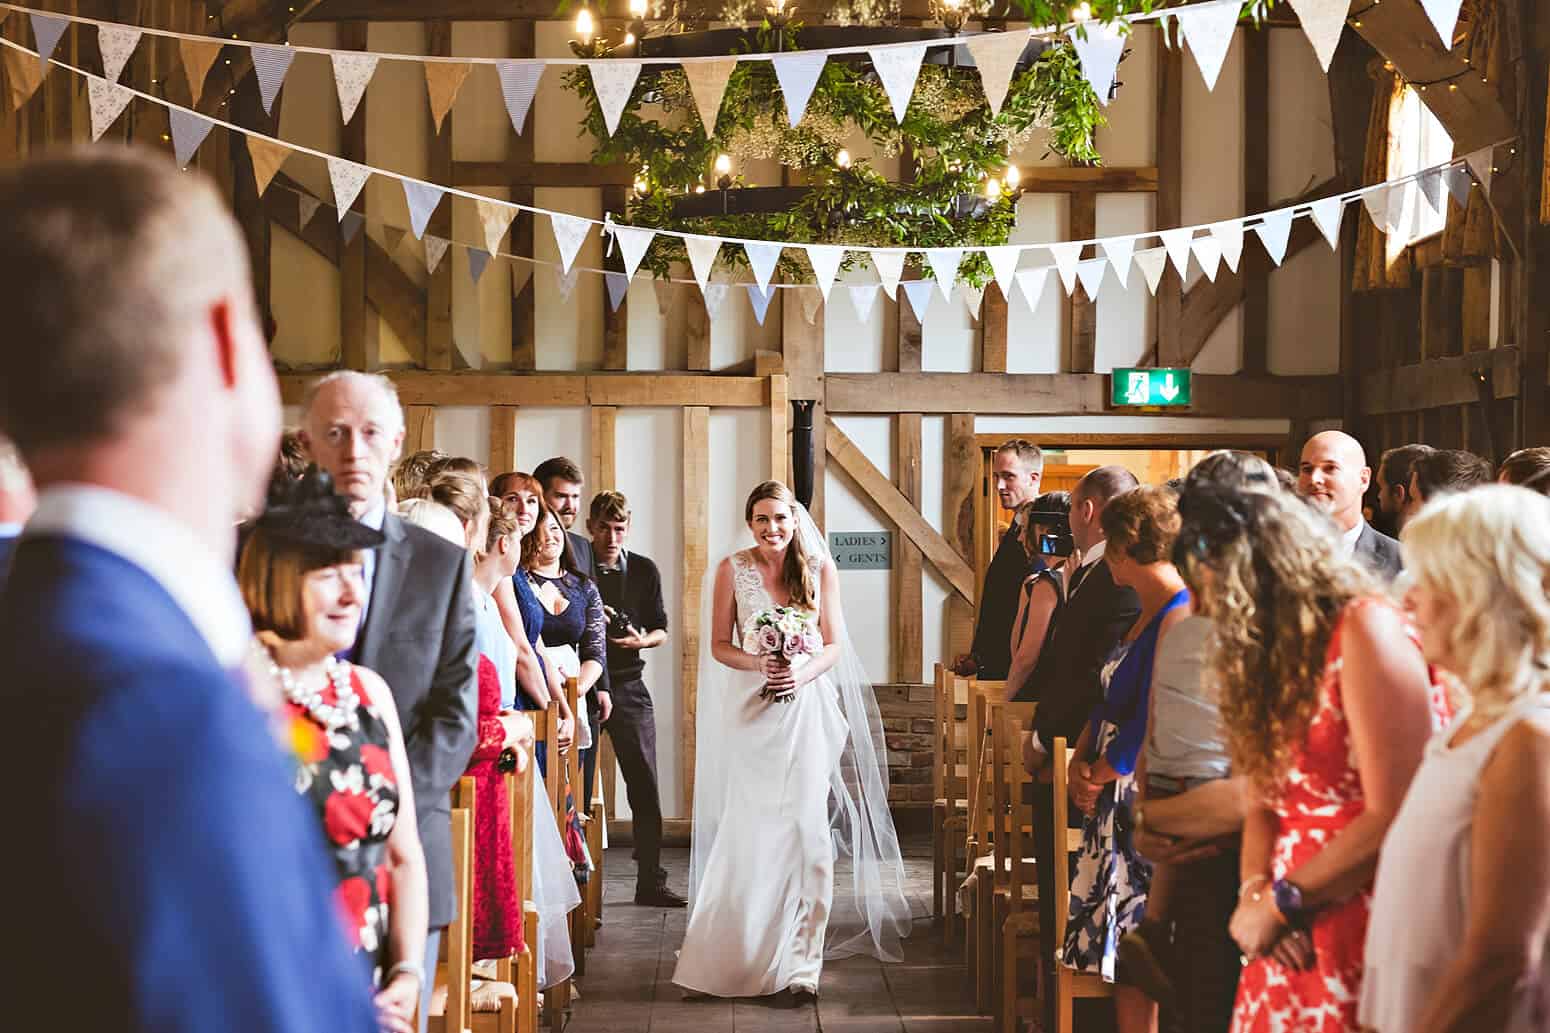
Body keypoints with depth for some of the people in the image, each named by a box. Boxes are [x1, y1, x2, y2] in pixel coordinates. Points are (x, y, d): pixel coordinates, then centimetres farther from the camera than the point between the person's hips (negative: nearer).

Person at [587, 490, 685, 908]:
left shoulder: (644, 570, 8)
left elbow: (660, 629, 12)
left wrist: (642, 639, -9)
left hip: (629, 687, 2)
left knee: (645, 785, 0)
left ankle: (650, 881, 6)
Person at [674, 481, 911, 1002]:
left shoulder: (820, 567, 2)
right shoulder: (733, 569, 2)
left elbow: (835, 644, 4)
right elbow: (719, 645, 4)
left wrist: (804, 672, -15)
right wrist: (758, 664, -15)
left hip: (807, 707, 0)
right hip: (751, 710, 0)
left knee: (805, 825, -8)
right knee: (752, 830, 2)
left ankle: (802, 960, -5)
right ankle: (746, 953, 19)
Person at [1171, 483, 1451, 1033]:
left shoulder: (1365, 629, -14)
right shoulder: (1279, 648, 13)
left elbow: (1394, 818, -19)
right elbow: (1265, 800, 10)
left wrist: (1278, 901, -11)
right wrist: (1253, 893, -9)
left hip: (1361, 944, -7)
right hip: (1290, 942, 7)